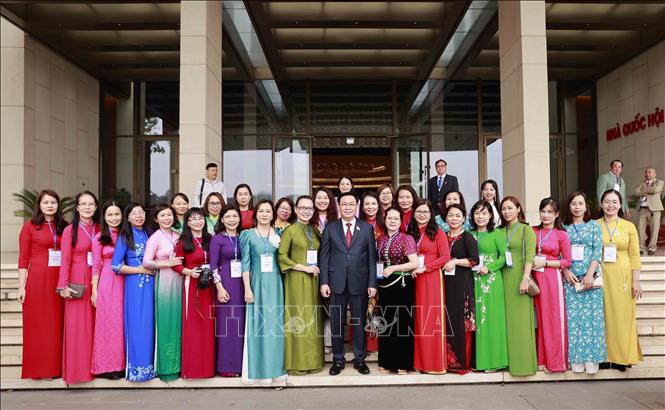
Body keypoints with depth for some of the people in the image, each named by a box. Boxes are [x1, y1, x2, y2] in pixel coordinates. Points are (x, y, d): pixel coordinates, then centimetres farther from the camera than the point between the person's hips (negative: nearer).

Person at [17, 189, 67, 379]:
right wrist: (21, 287, -7)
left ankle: (56, 367, 19)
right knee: (37, 325, 5)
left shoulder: (63, 227, 8)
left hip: (59, 281, 3)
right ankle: (38, 369, 16)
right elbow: (23, 259, -2)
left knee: (56, 325, 8)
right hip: (37, 280, -3)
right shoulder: (30, 226, -1)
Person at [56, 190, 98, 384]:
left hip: (96, 281, 4)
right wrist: (64, 285, -11)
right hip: (77, 283, -4)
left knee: (94, 324, 8)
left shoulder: (98, 229, 8)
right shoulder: (70, 230, -3)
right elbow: (65, 259, -6)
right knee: (77, 325, 1)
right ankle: (76, 369, 11)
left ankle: (93, 366, 19)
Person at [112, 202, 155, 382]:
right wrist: (141, 270, -8)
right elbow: (116, 266, -9)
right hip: (134, 285, -4)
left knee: (149, 323, 6)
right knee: (137, 325, -2)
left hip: (150, 284, 5)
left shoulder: (148, 234, 11)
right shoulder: (125, 236, -3)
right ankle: (137, 367, 9)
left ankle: (149, 365, 17)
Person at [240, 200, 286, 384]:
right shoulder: (248, 234, 2)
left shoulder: (278, 235, 9)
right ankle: (261, 369, 10)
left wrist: (279, 245, -3)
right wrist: (247, 288, -7)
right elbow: (245, 263, -2)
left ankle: (276, 367, 16)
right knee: (259, 324, 1)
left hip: (275, 284, 2)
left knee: (275, 324, 6)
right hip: (257, 283, -2)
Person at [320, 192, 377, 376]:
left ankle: (359, 359, 22)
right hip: (337, 283, 0)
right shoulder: (330, 228, 5)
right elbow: (324, 257, 3)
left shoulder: (367, 228, 5)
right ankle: (338, 360, 20)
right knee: (337, 323, 7)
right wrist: (324, 282, -5)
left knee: (359, 322, 8)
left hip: (359, 283, 0)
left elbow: (372, 257, 2)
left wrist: (372, 283, -3)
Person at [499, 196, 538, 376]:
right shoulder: (501, 231, 15)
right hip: (504, 278, 5)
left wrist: (525, 278, -20)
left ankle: (524, 362, 5)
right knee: (508, 319, 6)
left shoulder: (526, 229, 0)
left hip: (519, 277, -5)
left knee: (521, 320, -3)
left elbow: (530, 256, -10)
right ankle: (510, 360, 14)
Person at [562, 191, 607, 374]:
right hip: (570, 279, 1)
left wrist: (590, 274, -12)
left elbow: (598, 251, -2)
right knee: (573, 317, 0)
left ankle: (592, 357, 4)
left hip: (590, 277, -1)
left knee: (592, 316, -3)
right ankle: (576, 358, 8)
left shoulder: (594, 225, 6)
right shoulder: (564, 227, 9)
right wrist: (566, 272, -8)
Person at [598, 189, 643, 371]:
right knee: (603, 316, 3)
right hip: (601, 277, 0)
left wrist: (636, 281, -3)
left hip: (623, 277, 0)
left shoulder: (629, 226, 3)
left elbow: (634, 256, 2)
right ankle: (604, 355, 14)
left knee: (623, 316, 4)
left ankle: (622, 356, 16)